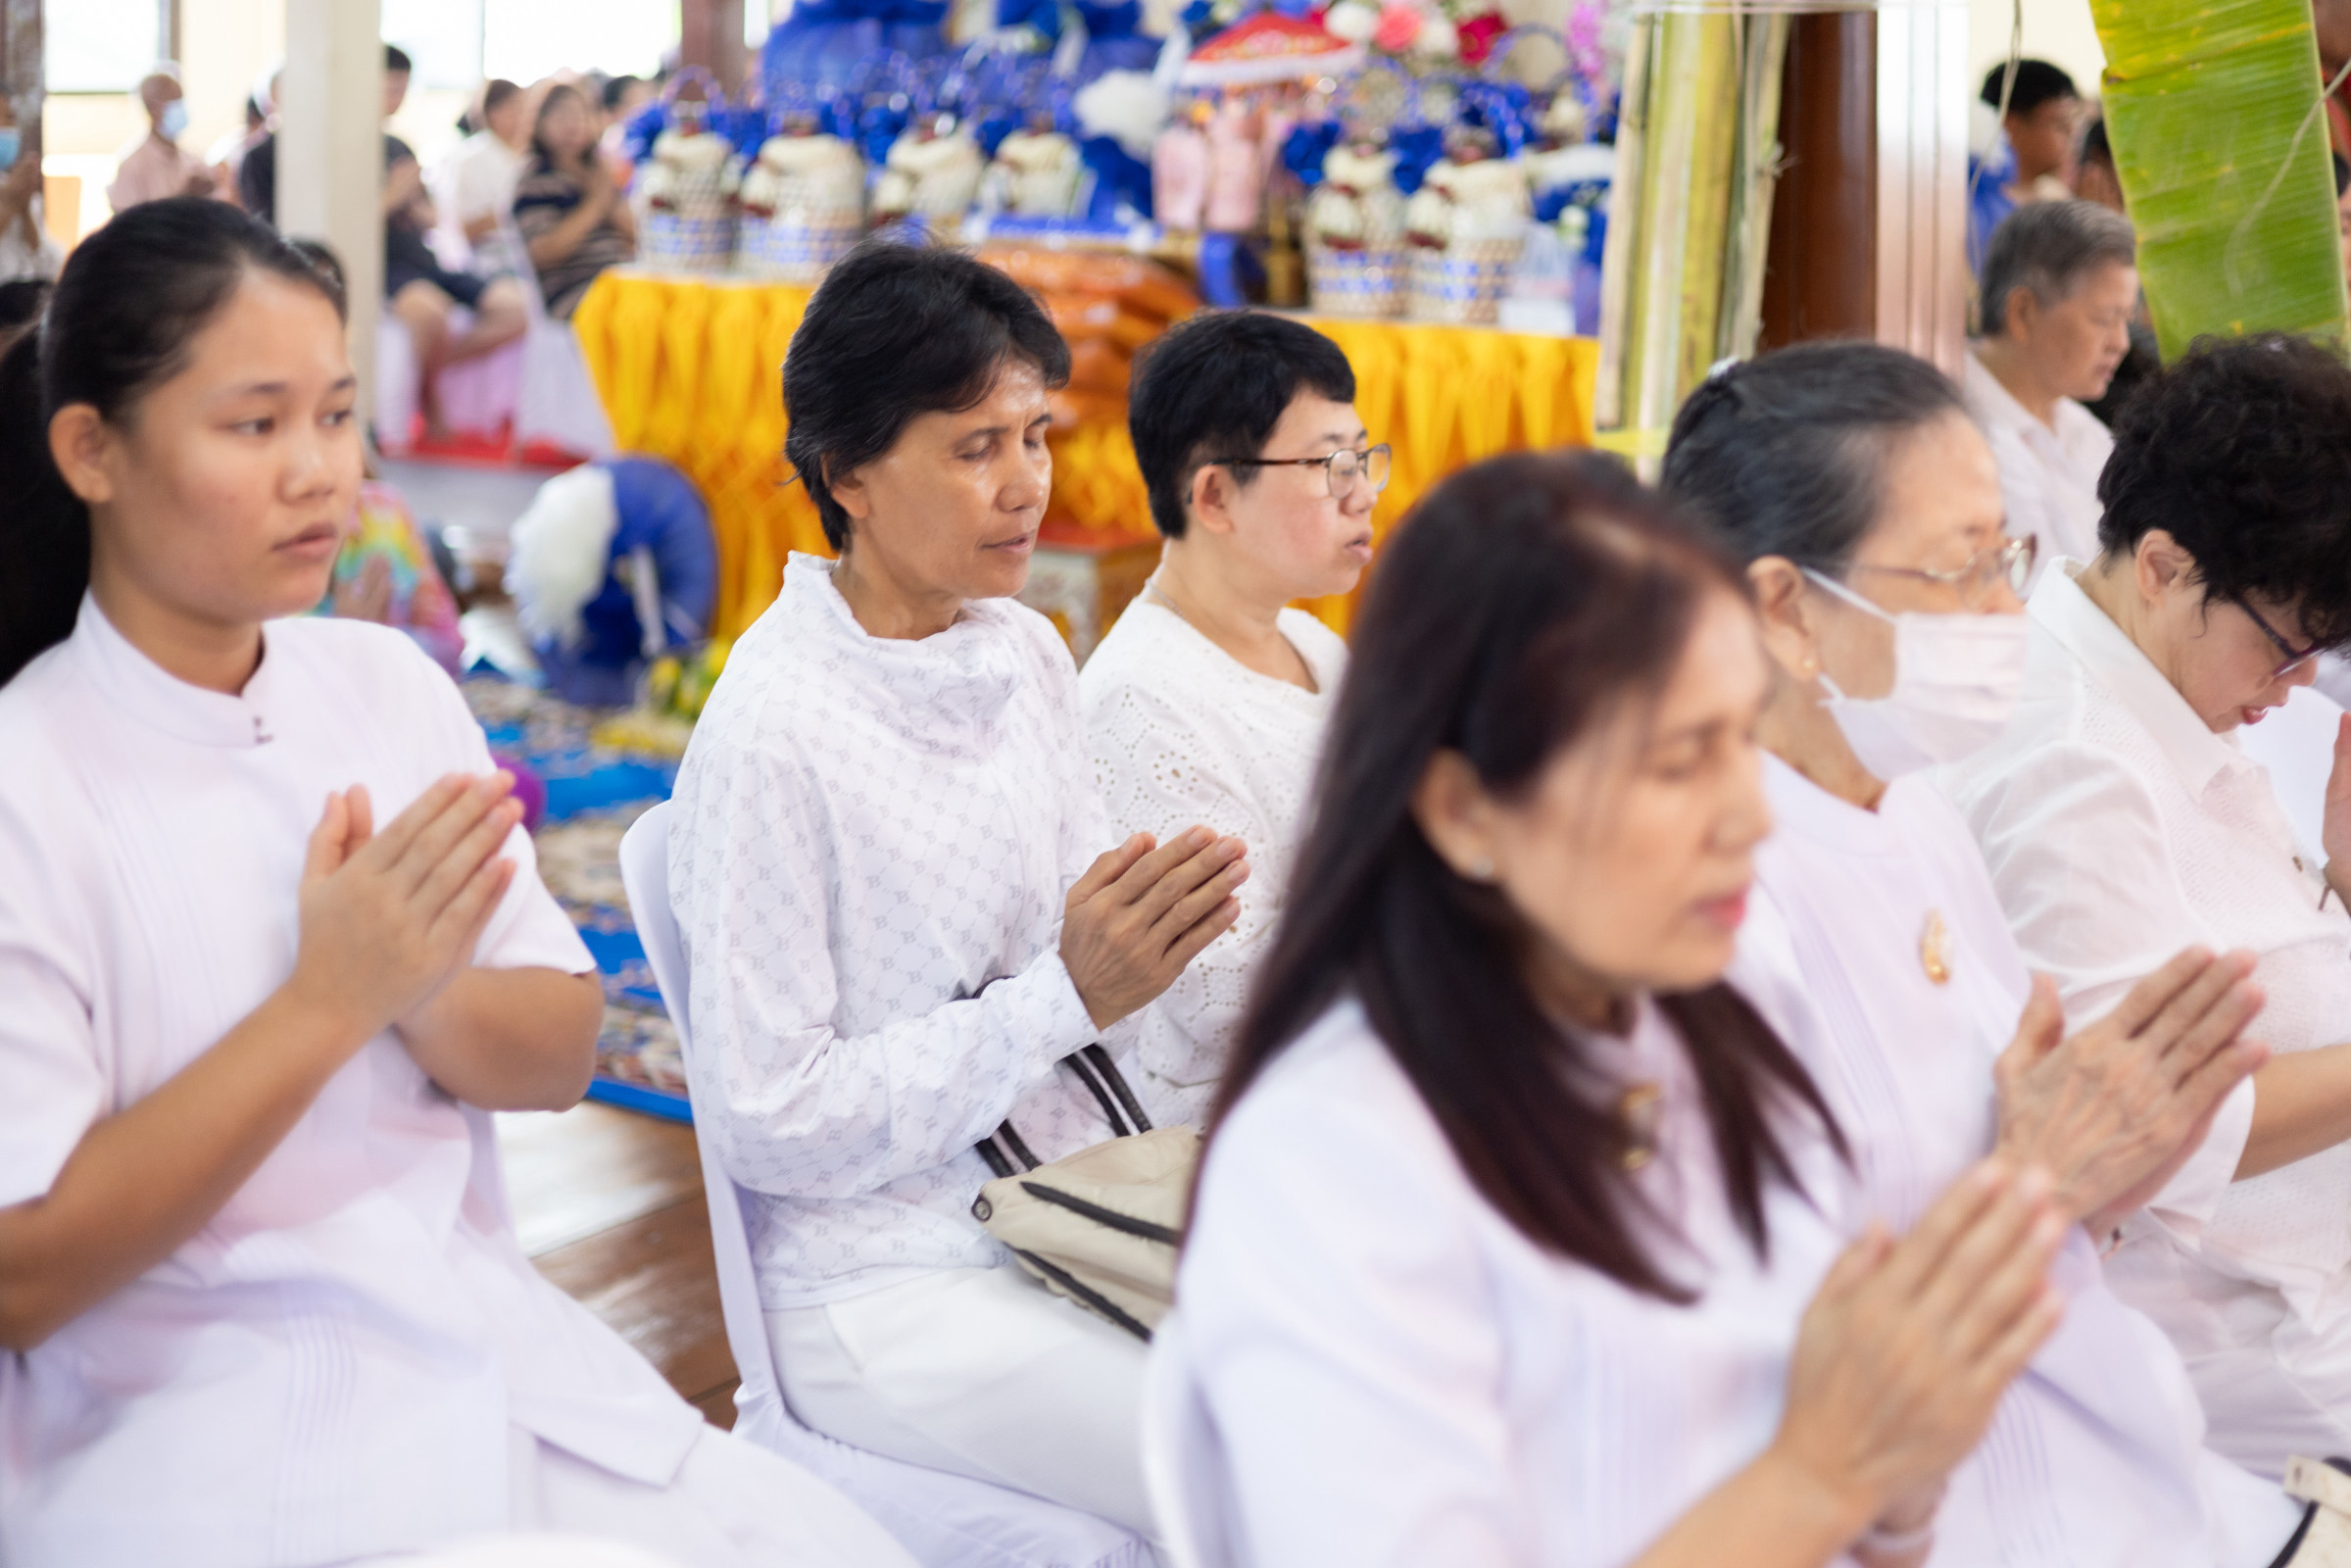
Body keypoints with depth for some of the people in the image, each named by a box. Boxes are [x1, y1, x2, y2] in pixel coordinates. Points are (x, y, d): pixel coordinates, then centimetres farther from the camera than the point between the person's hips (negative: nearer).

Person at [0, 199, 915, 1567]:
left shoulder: (388, 687, 6)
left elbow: (564, 1056, 8)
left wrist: (427, 999, -14)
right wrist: (326, 1002, -19)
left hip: (498, 1350, 5)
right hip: (200, 1433, -5)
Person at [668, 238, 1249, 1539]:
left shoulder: (1027, 655, 7)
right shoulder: (772, 732, -15)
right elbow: (767, 1126, -16)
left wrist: (1150, 942, -9)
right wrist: (1065, 994, -20)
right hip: (888, 1281, -7)